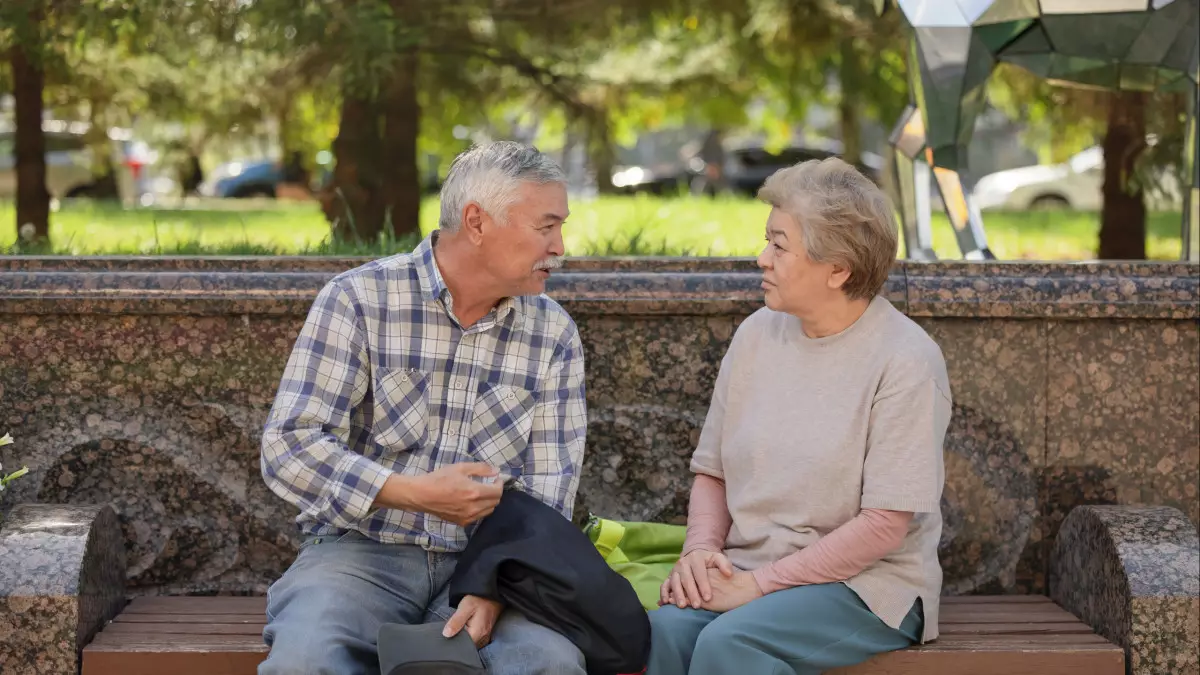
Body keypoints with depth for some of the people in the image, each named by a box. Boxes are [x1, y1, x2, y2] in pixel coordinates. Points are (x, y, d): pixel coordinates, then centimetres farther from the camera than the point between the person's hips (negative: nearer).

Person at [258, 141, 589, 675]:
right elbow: (288, 447, -8)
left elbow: (549, 491, 2)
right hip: (361, 554, -2)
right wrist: (416, 492, -18)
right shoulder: (358, 299, -2)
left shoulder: (555, 334, 7)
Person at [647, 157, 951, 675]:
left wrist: (760, 582, -16)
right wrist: (701, 550, -7)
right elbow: (712, 472, 14)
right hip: (745, 574, 5)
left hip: (864, 583, -5)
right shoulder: (757, 335, 9)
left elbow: (885, 526, -14)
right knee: (665, 628, -27)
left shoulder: (905, 361, -10)